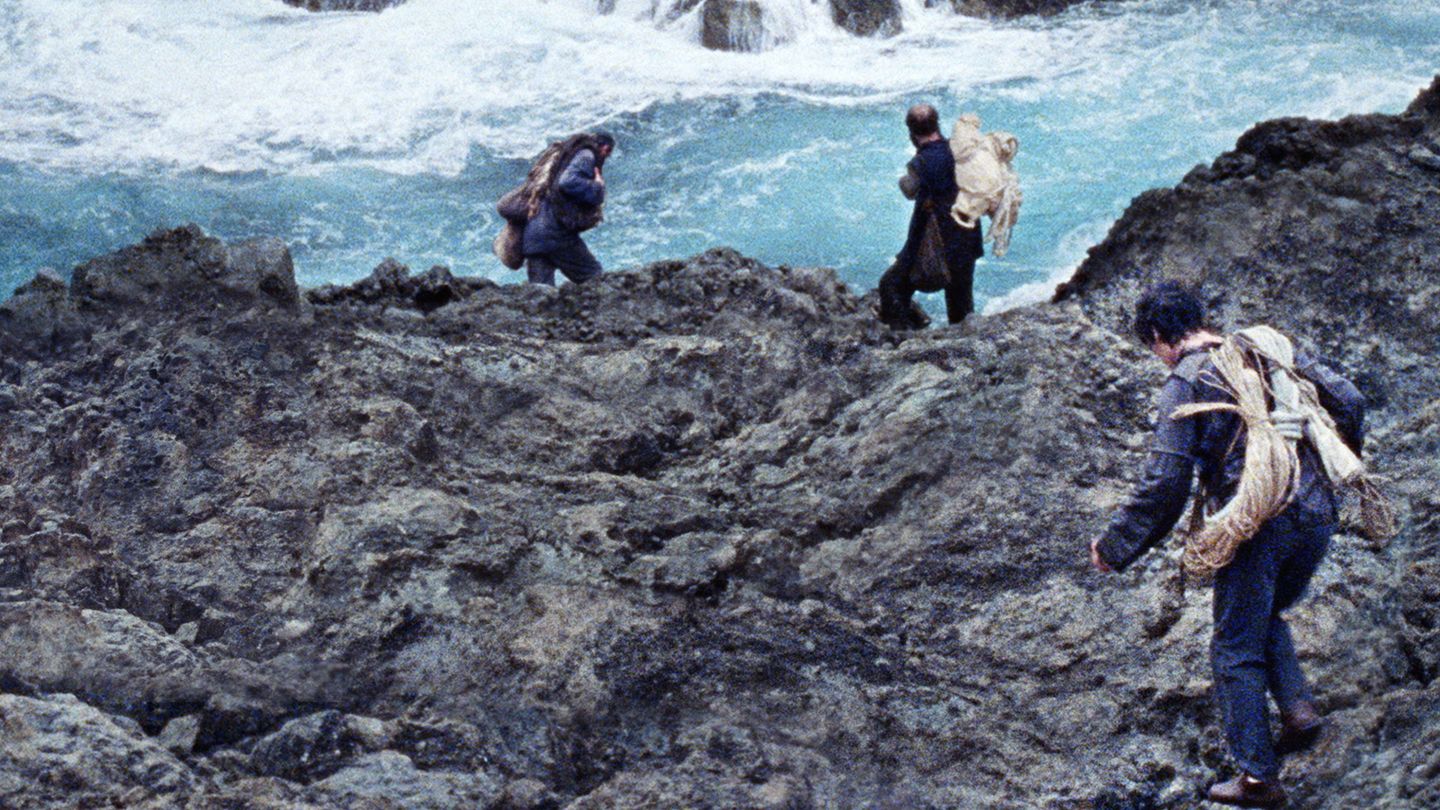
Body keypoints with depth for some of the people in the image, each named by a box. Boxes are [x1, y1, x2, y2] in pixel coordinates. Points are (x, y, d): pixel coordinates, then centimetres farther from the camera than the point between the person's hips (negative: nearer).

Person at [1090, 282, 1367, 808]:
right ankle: (1297, 709, 11)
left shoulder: (1185, 383, -4)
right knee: (1266, 617, 29)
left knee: (1237, 651, 8)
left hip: (1255, 524, -6)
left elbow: (1165, 484, -9)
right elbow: (1347, 400, 10)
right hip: (1317, 515, 6)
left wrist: (1116, 548, 1)